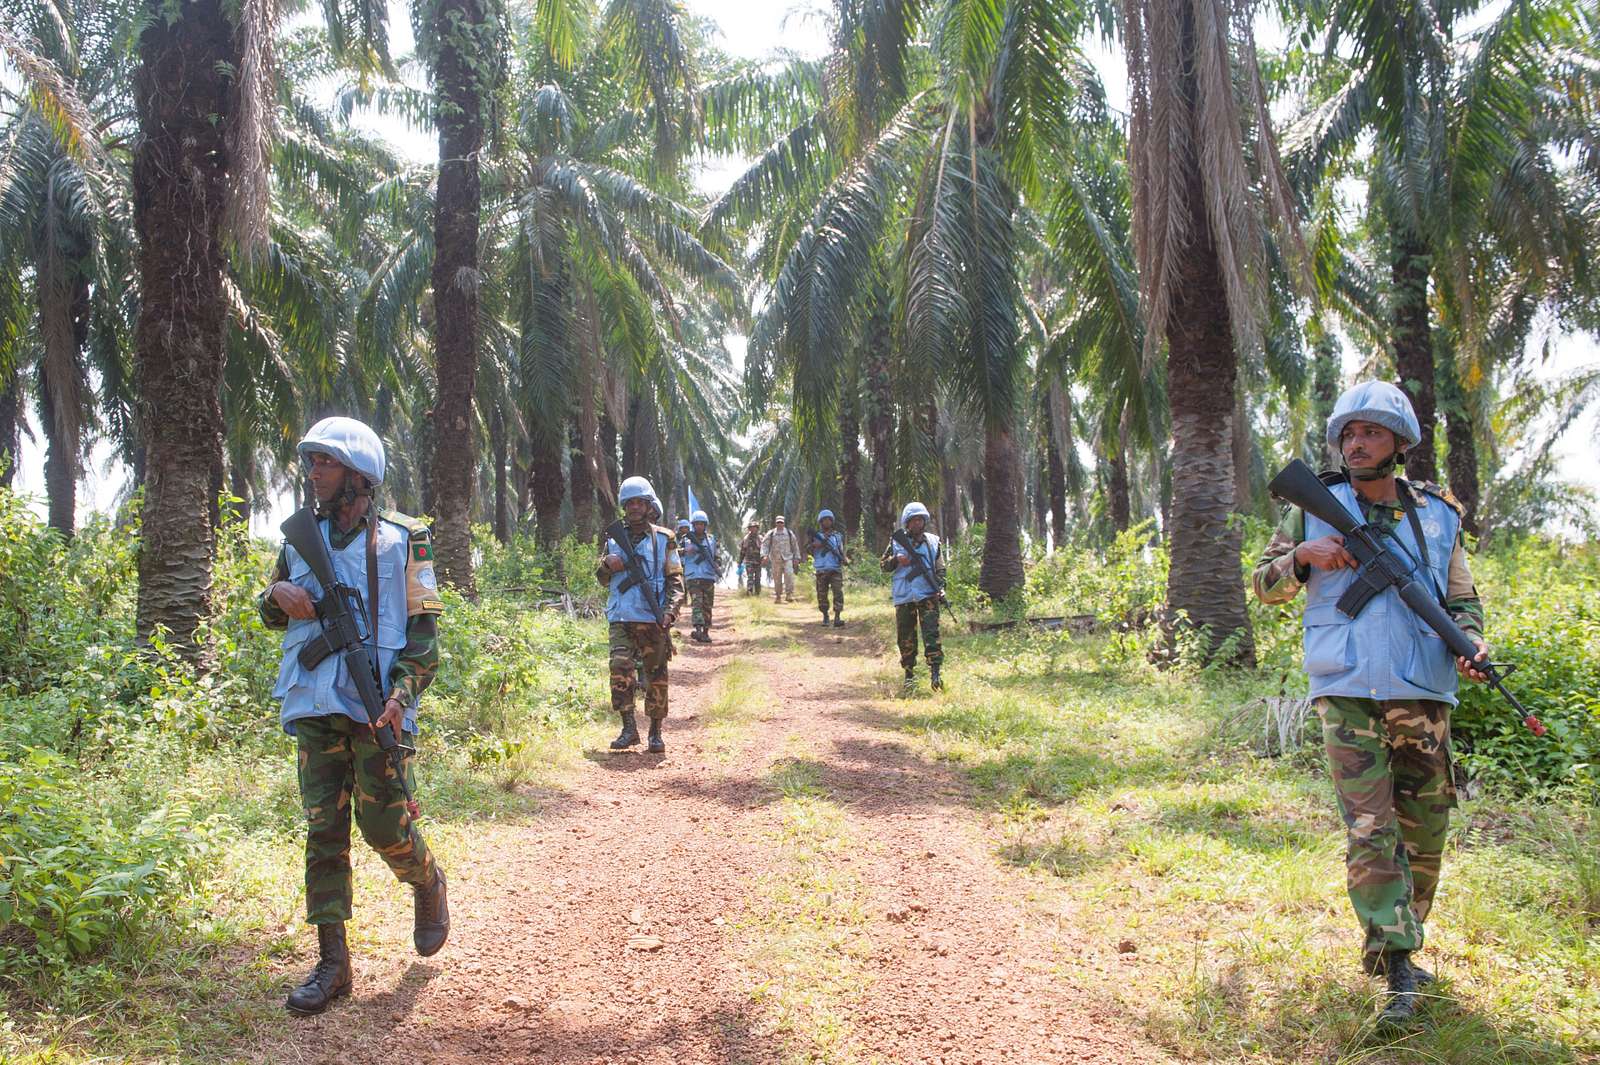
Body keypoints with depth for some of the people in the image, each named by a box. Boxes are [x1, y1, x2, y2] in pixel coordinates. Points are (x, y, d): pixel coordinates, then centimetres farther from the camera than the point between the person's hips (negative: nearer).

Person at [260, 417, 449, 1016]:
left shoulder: (402, 541, -1)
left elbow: (425, 629, -4)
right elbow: (270, 612, 22)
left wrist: (402, 693, -17)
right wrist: (279, 597, -3)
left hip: (377, 710, -4)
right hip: (315, 708, 4)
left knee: (386, 826, -1)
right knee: (323, 830, 3)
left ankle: (429, 886, 31)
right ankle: (332, 963, 9)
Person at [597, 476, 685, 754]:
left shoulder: (663, 539, 5)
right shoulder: (615, 539, 14)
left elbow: (676, 579, 2)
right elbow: (601, 577, 20)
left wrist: (670, 610, -12)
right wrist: (607, 565, -3)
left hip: (654, 619, -2)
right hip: (621, 617, 2)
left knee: (656, 674, 2)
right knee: (620, 666, -14)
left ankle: (655, 732, 12)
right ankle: (628, 728, -8)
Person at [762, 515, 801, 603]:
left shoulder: (789, 533, 9)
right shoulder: (771, 534, 6)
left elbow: (795, 545, 14)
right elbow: (764, 544, 0)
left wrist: (797, 558, 10)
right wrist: (764, 555, -16)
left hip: (787, 559, 0)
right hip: (775, 560, 0)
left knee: (789, 574, -19)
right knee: (777, 579, 3)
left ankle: (789, 594, -18)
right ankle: (777, 596, 13)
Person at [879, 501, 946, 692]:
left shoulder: (933, 541, 7)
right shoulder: (897, 542, 7)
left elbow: (940, 569, 9)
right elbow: (883, 564, 10)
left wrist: (939, 587, -7)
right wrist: (897, 560, -9)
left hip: (928, 596, -1)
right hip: (903, 597, 1)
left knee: (931, 633, -14)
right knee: (905, 637, 6)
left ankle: (935, 673, -16)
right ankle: (909, 674, 18)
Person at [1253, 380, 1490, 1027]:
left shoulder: (1437, 515, 10)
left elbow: (1463, 602, 14)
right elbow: (1264, 587, 9)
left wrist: (1470, 645, -7)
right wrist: (1302, 555, -11)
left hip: (1424, 695, 2)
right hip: (1347, 694, -2)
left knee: (1424, 835, 10)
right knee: (1369, 833, -10)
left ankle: (1402, 945, 30)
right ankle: (1398, 971, -9)